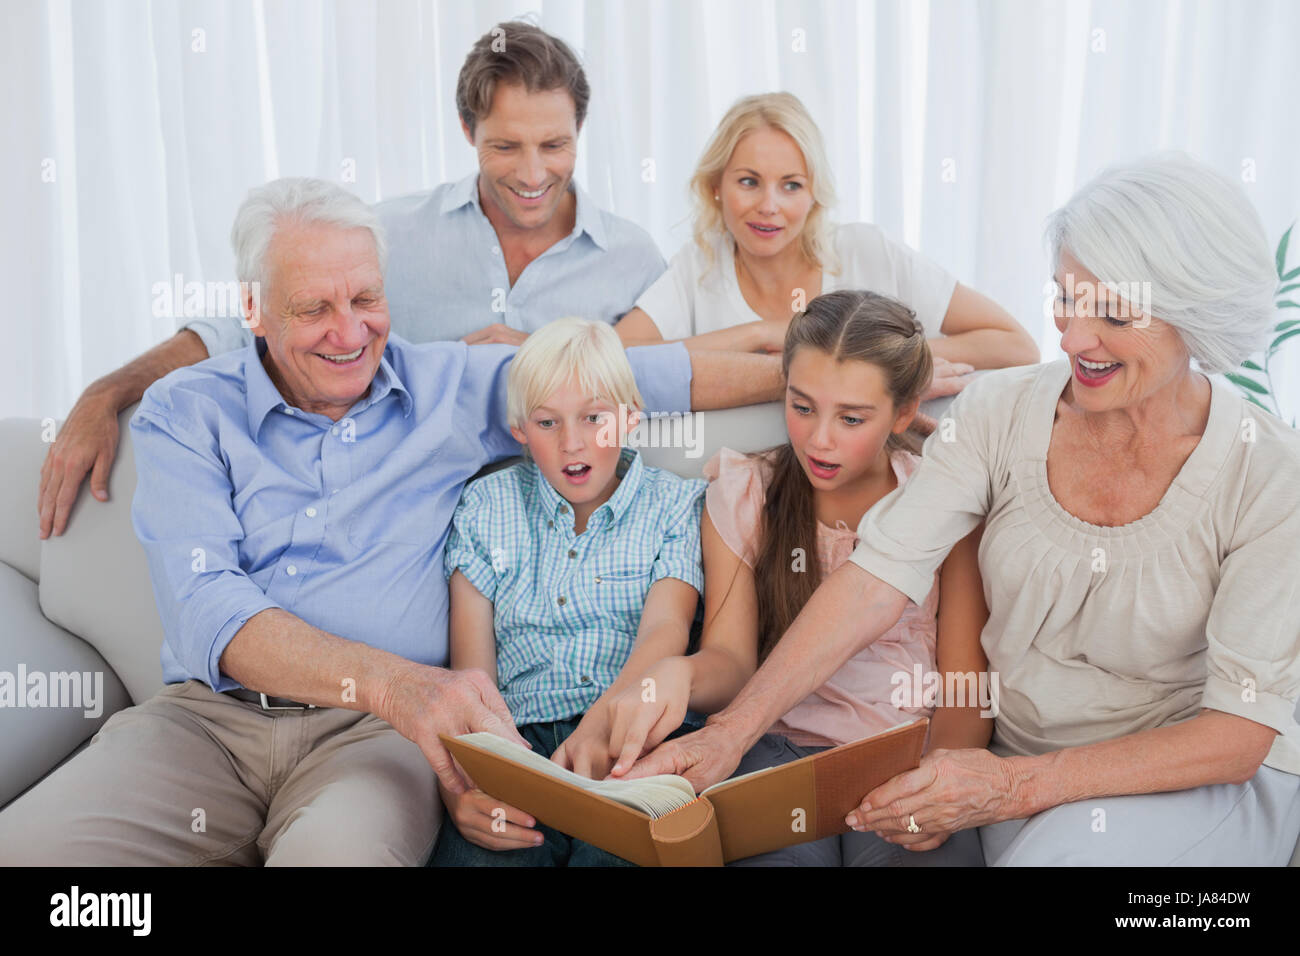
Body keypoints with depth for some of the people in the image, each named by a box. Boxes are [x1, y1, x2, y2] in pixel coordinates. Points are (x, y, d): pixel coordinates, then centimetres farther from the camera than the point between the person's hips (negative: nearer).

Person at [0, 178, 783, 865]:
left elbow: (637, 373, 13)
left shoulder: (451, 385, 12)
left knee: (338, 848, -36)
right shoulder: (187, 415, 5)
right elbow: (206, 609, -10)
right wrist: (389, 679, -25)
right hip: (211, 715, 1)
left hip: (378, 730, 0)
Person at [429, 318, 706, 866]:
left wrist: (604, 721, -28)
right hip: (519, 741, 1)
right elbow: (470, 671, 7)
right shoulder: (486, 507, 15)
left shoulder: (677, 503, 13)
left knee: (615, 851, -34)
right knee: (469, 853, -31)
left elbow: (665, 627, -5)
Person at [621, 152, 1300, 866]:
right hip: (1007, 751, 3)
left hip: (1203, 776, -3)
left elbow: (1241, 732, -15)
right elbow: (877, 578, -16)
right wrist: (731, 732, -27)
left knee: (1062, 852, -33)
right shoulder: (999, 413, -8)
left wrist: (1019, 786, -25)